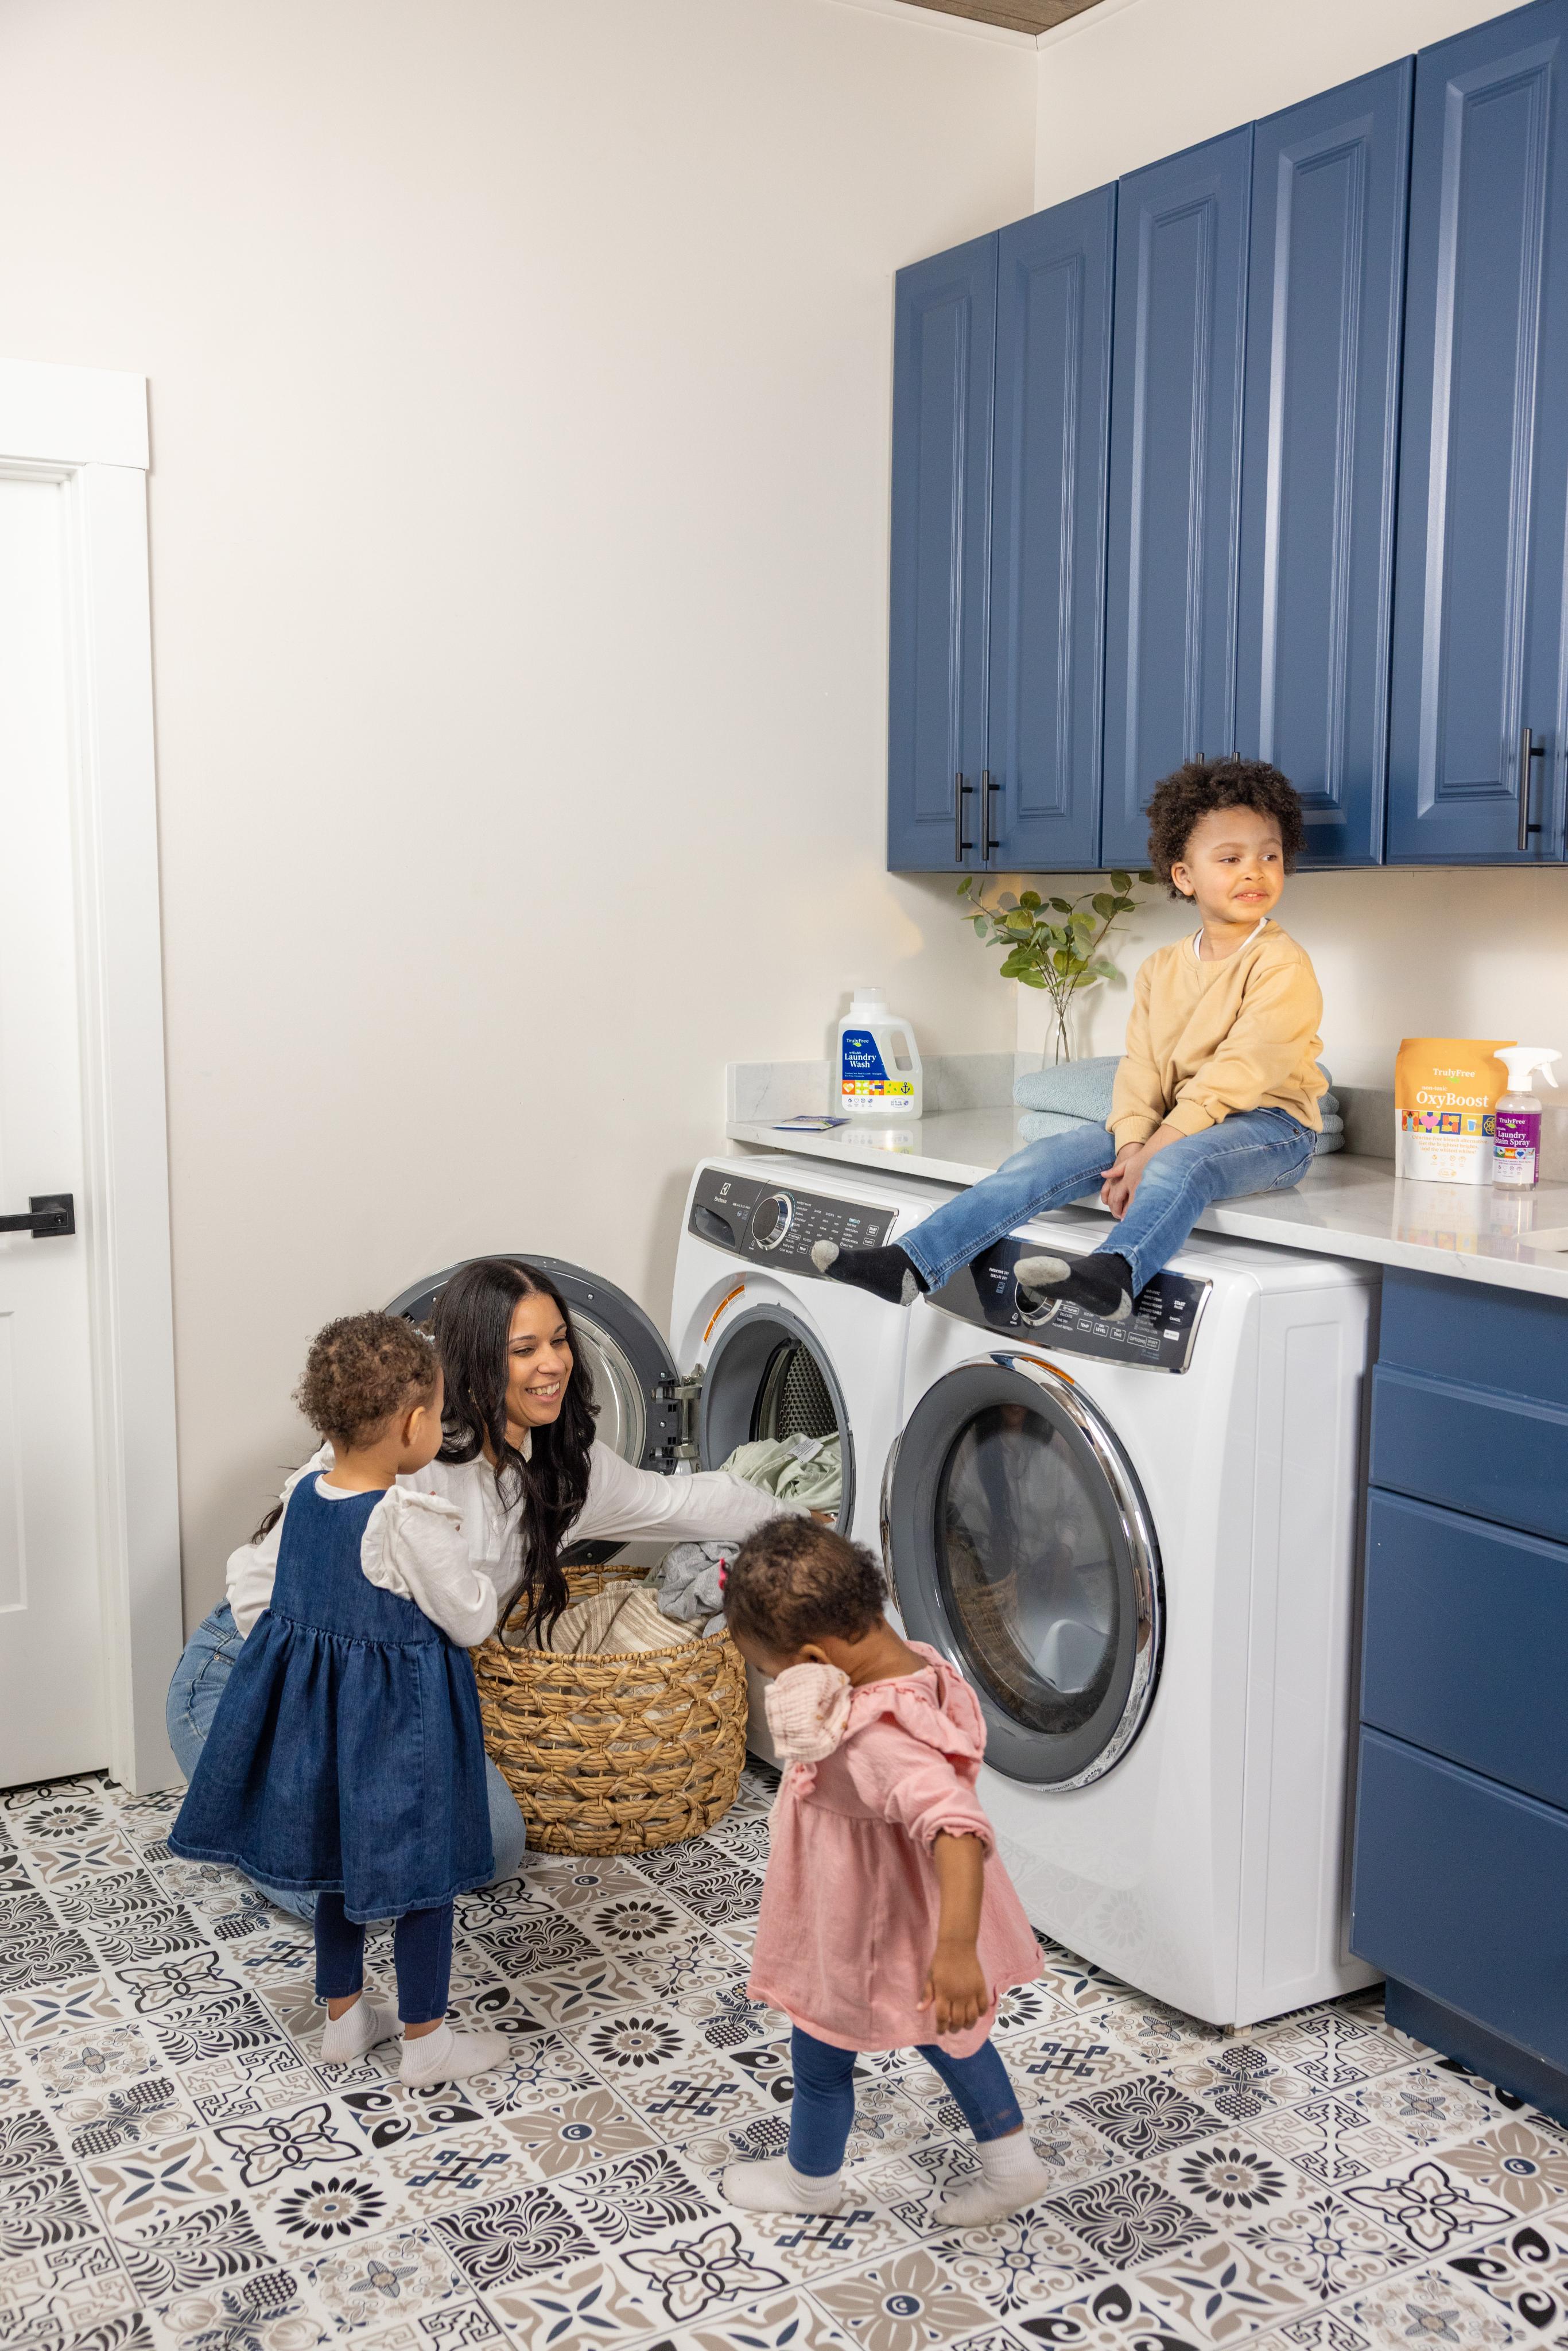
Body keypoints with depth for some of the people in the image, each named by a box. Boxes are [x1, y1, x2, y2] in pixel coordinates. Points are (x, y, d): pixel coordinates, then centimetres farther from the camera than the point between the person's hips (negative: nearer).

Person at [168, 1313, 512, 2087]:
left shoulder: (304, 1496, -3)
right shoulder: (409, 1521, -26)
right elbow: (470, 1621, -18)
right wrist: (460, 1558, -1)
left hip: (314, 1707, 8)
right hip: (396, 1718, -7)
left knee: (339, 1865, 23)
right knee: (422, 1878, 10)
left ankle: (343, 2017, 38)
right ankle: (425, 2043, 23)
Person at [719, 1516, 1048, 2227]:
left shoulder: (880, 1742, -41)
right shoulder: (911, 1662, -13)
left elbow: (957, 1830, -53)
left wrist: (956, 1949, -58)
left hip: (866, 1938, -8)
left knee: (820, 2058, 21)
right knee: (944, 2029, 30)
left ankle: (809, 2177, 47)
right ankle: (1010, 2163, 45)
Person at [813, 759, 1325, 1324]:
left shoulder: (1282, 966, -10)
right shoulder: (1160, 968, 12)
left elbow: (1237, 1075, -19)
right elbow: (1140, 1067, 3)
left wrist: (1152, 1153, -26)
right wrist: (1131, 1145, -17)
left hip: (1267, 1125, -6)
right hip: (1168, 1126, 6)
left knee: (1178, 1162, -39)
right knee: (1050, 1156, -12)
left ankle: (1113, 1274, -67)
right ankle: (910, 1264, -20)